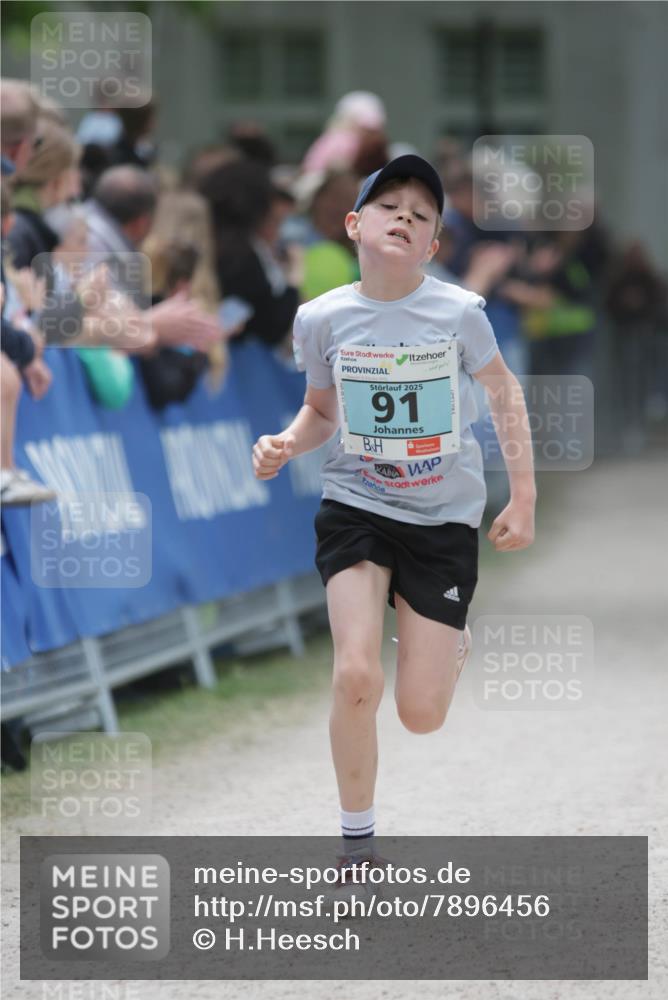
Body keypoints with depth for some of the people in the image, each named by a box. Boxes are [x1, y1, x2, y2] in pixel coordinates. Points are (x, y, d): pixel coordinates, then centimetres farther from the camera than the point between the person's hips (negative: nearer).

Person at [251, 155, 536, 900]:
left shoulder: (458, 312, -12)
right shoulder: (323, 317, -9)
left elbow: (504, 394, 4)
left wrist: (523, 497, 4)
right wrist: (286, 445, -14)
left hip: (445, 518, 0)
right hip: (356, 508, 0)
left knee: (421, 716, -2)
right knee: (356, 676, -20)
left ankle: (450, 637, 37)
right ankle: (356, 840, 2)